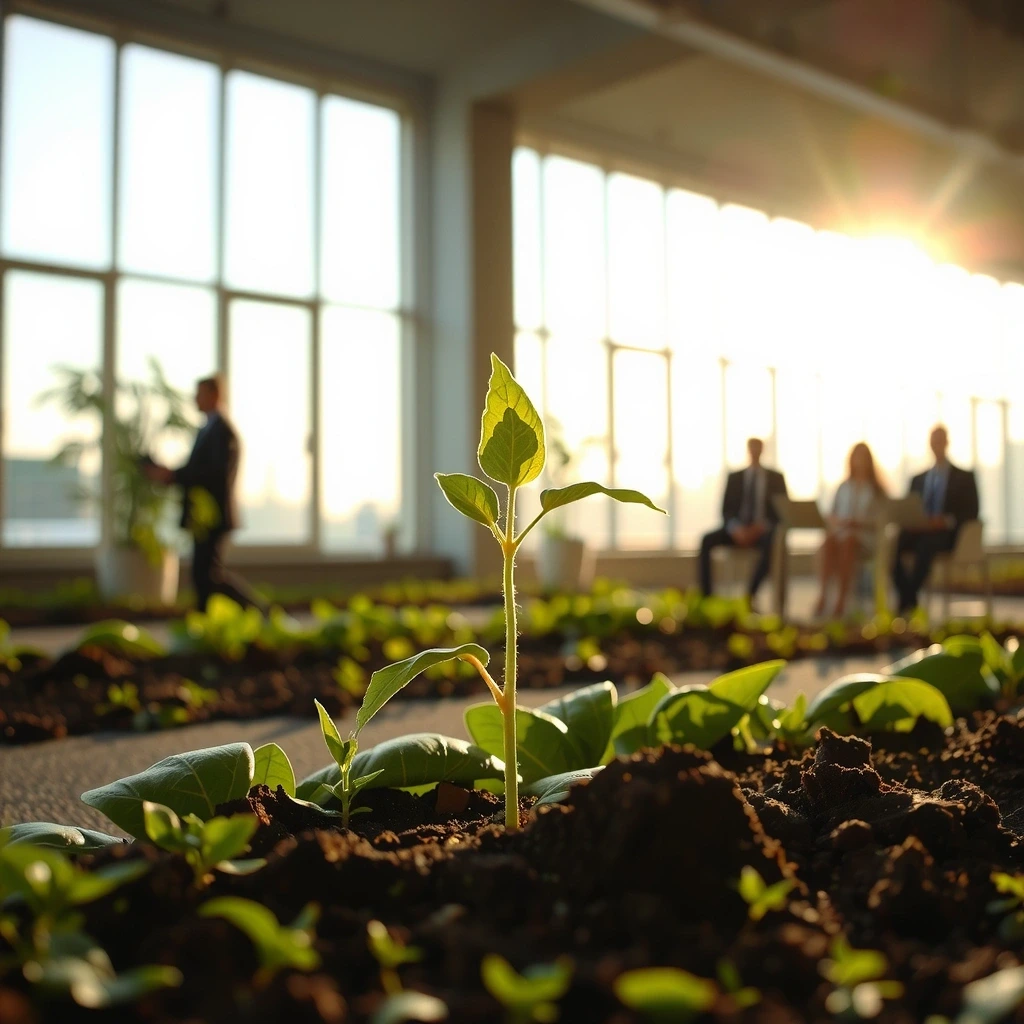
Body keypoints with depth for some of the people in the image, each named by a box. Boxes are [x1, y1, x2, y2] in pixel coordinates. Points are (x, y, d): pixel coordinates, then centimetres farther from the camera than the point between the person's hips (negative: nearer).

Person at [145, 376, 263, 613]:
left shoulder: (222, 429, -14)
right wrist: (168, 474, 3)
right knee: (201, 573, 9)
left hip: (212, 515, -9)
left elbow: (217, 473, -22)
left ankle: (256, 609, 3)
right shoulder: (208, 428, 16)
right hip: (204, 515, 9)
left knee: (210, 573, -8)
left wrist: (173, 475, -20)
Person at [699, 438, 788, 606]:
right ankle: (705, 596, -33)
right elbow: (726, 510, 5)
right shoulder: (734, 477, 13)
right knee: (707, 540, -28)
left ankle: (749, 596, -38)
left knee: (770, 545, -40)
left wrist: (761, 527, -15)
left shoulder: (776, 478, 9)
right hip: (738, 531, 2)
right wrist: (736, 529, -17)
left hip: (763, 532, -2)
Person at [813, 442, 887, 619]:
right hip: (840, 530, 2)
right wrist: (835, 522, -6)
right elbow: (832, 515, 17)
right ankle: (823, 594, -47)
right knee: (829, 540, -35)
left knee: (848, 541, -39)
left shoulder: (876, 490, 13)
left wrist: (858, 523, -13)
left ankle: (841, 600, -46)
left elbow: (880, 520, 3)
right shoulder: (844, 487, 21)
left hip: (865, 535, -2)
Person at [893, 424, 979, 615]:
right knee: (896, 542, -31)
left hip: (946, 534, -3)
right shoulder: (918, 479, 24)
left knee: (925, 544, -39)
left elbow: (972, 512, 2)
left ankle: (909, 600, -39)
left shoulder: (964, 477, 13)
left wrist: (947, 521, -17)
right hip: (919, 530, 4)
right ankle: (908, 601, -33)